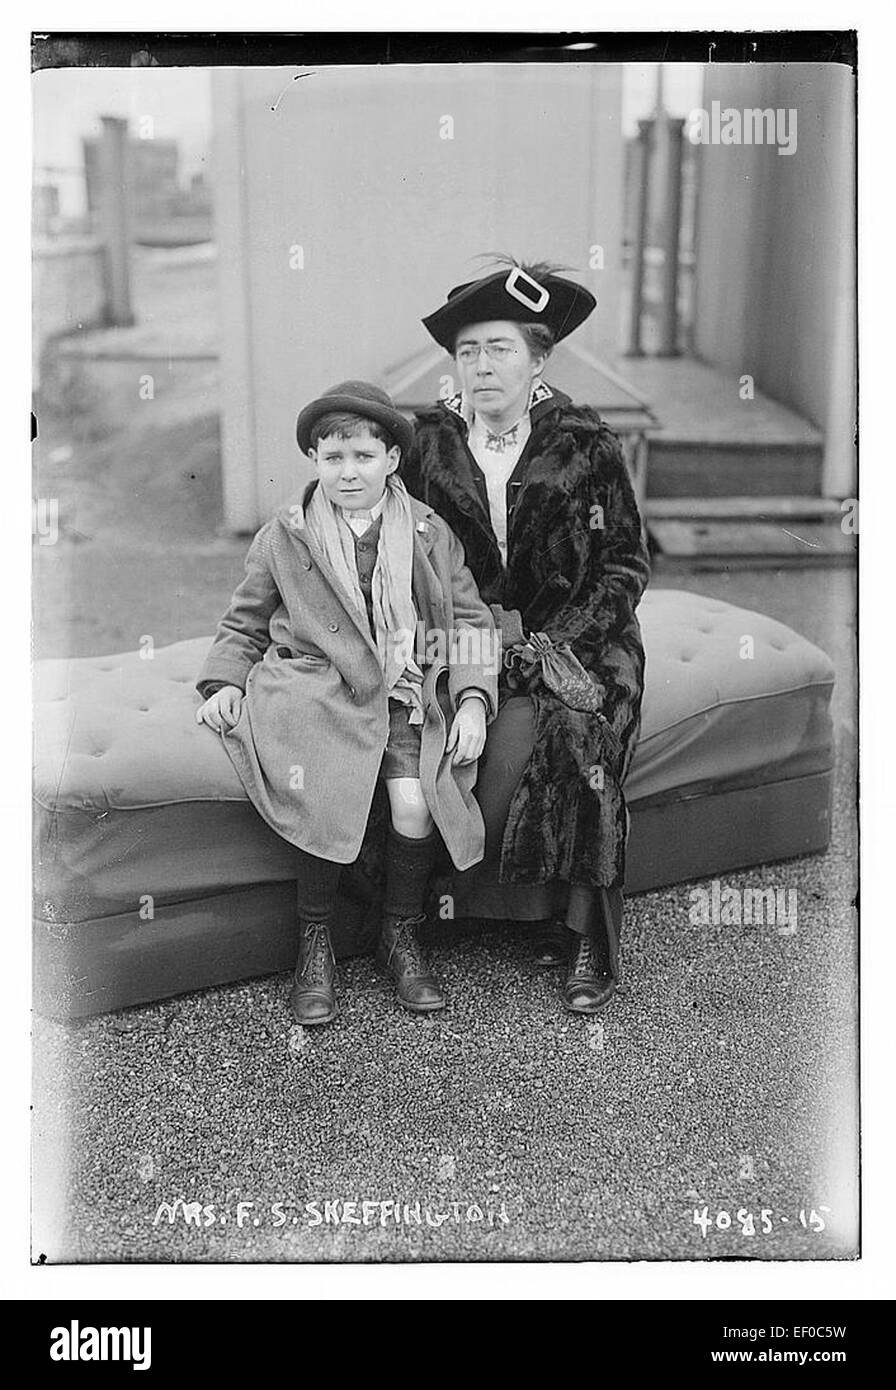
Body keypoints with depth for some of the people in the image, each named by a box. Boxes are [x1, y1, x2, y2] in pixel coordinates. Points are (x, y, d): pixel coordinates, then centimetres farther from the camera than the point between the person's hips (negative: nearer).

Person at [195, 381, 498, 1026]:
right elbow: (243, 625, 18)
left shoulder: (430, 534, 8)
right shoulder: (283, 536, 8)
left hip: (406, 694, 1)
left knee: (415, 803, -23)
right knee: (328, 798, -27)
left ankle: (401, 935, 4)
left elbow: (471, 621, 10)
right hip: (315, 693, -1)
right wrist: (225, 682, 2)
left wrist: (473, 700, -3)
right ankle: (315, 943, -3)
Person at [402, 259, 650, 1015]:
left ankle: (587, 939, -15)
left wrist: (553, 641, -13)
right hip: (470, 641, 1)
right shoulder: (430, 443, 3)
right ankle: (552, 922, -6)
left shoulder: (585, 443, -2)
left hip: (579, 636, -1)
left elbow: (627, 563, -1)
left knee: (566, 734, -28)